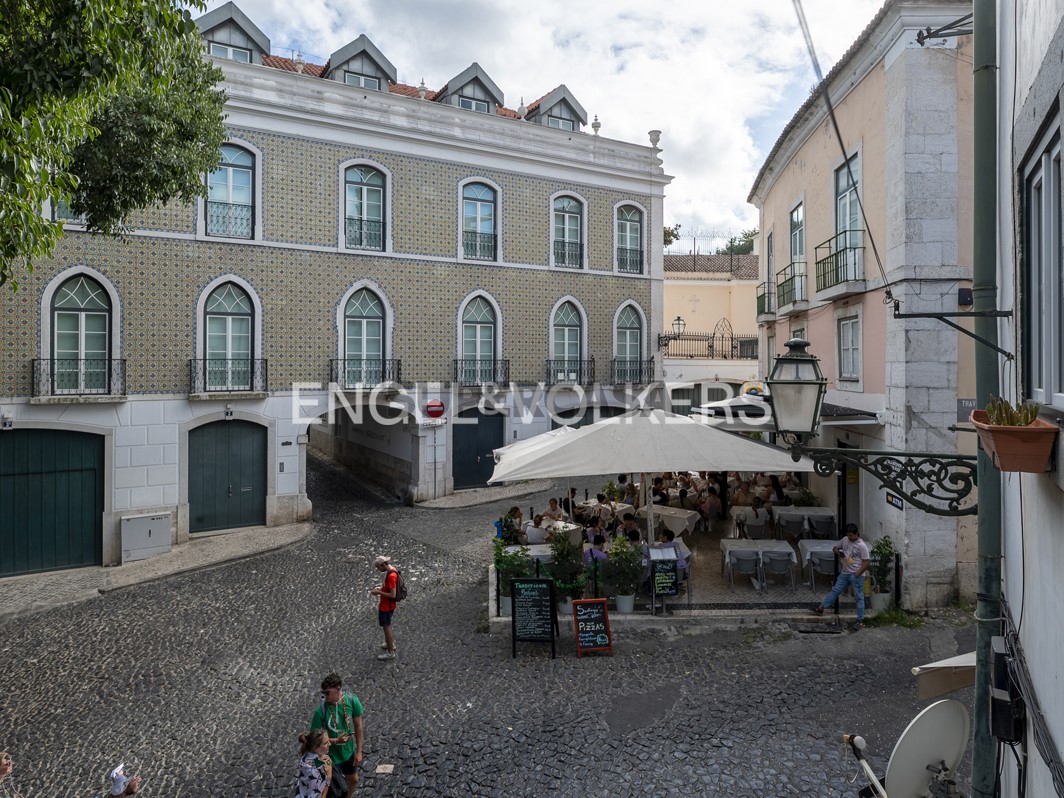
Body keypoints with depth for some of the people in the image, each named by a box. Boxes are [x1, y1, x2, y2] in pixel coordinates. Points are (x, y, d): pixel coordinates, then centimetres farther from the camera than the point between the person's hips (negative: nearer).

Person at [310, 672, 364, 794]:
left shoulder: (352, 700, -21)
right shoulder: (320, 710, -30)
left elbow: (358, 726, -7)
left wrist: (359, 752, -3)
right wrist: (335, 741, -30)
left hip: (349, 752, 4)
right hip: (330, 756, -4)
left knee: (353, 780, 25)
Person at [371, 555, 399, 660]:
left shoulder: (391, 576, -31)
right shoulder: (391, 569, 0)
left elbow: (392, 595, -29)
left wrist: (379, 592, -21)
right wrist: (380, 588, 3)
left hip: (387, 606, -10)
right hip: (385, 604, 10)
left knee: (386, 627, 4)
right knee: (387, 625, 25)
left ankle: (390, 652, 18)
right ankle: (391, 644, 43)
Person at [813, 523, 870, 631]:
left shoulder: (862, 546, -14)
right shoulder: (845, 540, 5)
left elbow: (866, 562, -15)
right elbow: (835, 548, 19)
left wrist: (857, 574, -19)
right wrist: (838, 552, -5)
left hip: (857, 575, -6)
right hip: (845, 573, 6)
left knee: (859, 597, 1)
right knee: (835, 590, 11)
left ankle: (860, 621, 7)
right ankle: (821, 608, 15)